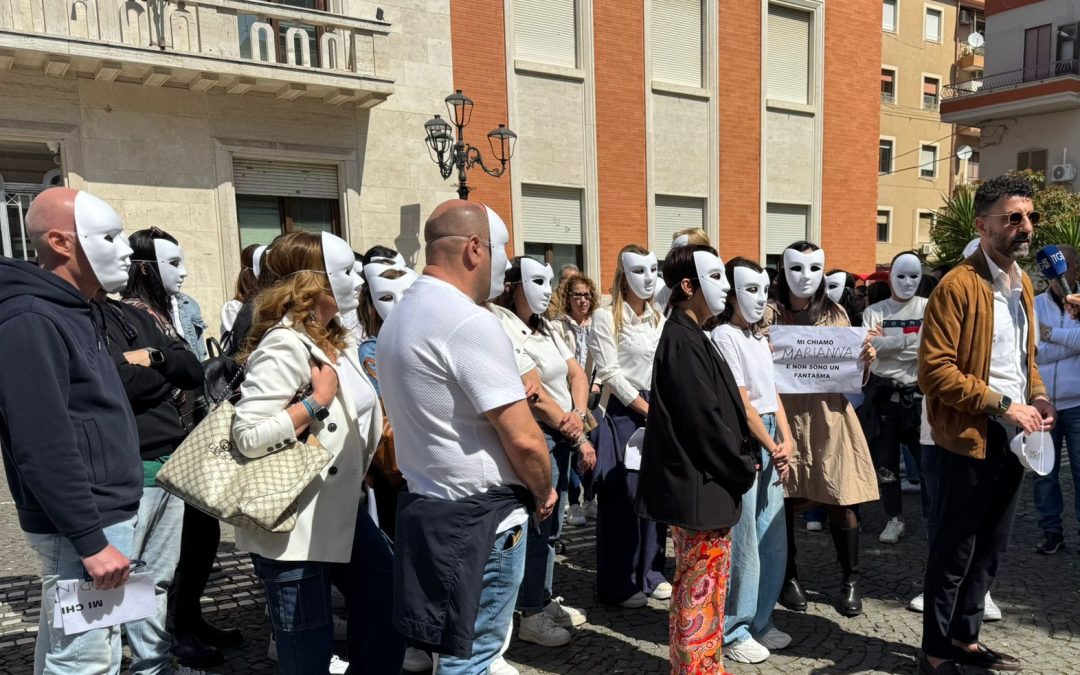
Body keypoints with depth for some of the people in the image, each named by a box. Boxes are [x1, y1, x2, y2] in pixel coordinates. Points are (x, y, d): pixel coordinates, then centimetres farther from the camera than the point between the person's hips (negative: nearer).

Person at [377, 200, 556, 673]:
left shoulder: (400, 317, 10)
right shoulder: (470, 322, -20)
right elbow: (523, 438, -21)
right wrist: (544, 493, -4)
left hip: (426, 505, 9)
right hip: (480, 518, -9)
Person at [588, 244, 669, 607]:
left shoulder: (659, 317, 13)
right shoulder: (606, 317, -6)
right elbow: (610, 373, -12)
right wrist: (647, 409, -11)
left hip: (659, 411, 6)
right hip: (623, 413, -6)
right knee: (623, 496, -2)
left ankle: (651, 572, 23)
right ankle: (619, 583, 10)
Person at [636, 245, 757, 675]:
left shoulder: (690, 336, 12)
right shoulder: (682, 340, -19)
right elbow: (704, 418, -22)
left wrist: (739, 465, 9)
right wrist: (742, 469, -10)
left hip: (709, 482, 10)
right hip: (700, 485, -10)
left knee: (707, 581, 19)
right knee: (700, 586, 3)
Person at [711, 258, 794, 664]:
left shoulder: (759, 337, 16)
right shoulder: (724, 337, -10)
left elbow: (772, 393, 14)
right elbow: (741, 403, -13)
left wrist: (786, 441, 2)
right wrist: (772, 448, -8)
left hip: (771, 443, 8)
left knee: (774, 542, 13)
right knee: (743, 543, -2)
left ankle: (760, 621, 27)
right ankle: (733, 632, 12)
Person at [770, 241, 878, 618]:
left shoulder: (836, 315, 9)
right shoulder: (771, 316, 2)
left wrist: (865, 359, -9)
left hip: (829, 416, 2)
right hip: (785, 414, -1)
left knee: (841, 501, 1)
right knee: (783, 500, 2)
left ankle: (850, 580, 16)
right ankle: (788, 577, 19)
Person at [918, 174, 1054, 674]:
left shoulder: (1023, 284, 12)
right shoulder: (958, 286, -15)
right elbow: (935, 369, -20)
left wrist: (1037, 396, 3)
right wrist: (1004, 404, -19)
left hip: (1013, 436, 8)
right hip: (971, 437, -8)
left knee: (991, 548, 17)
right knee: (955, 550, 3)